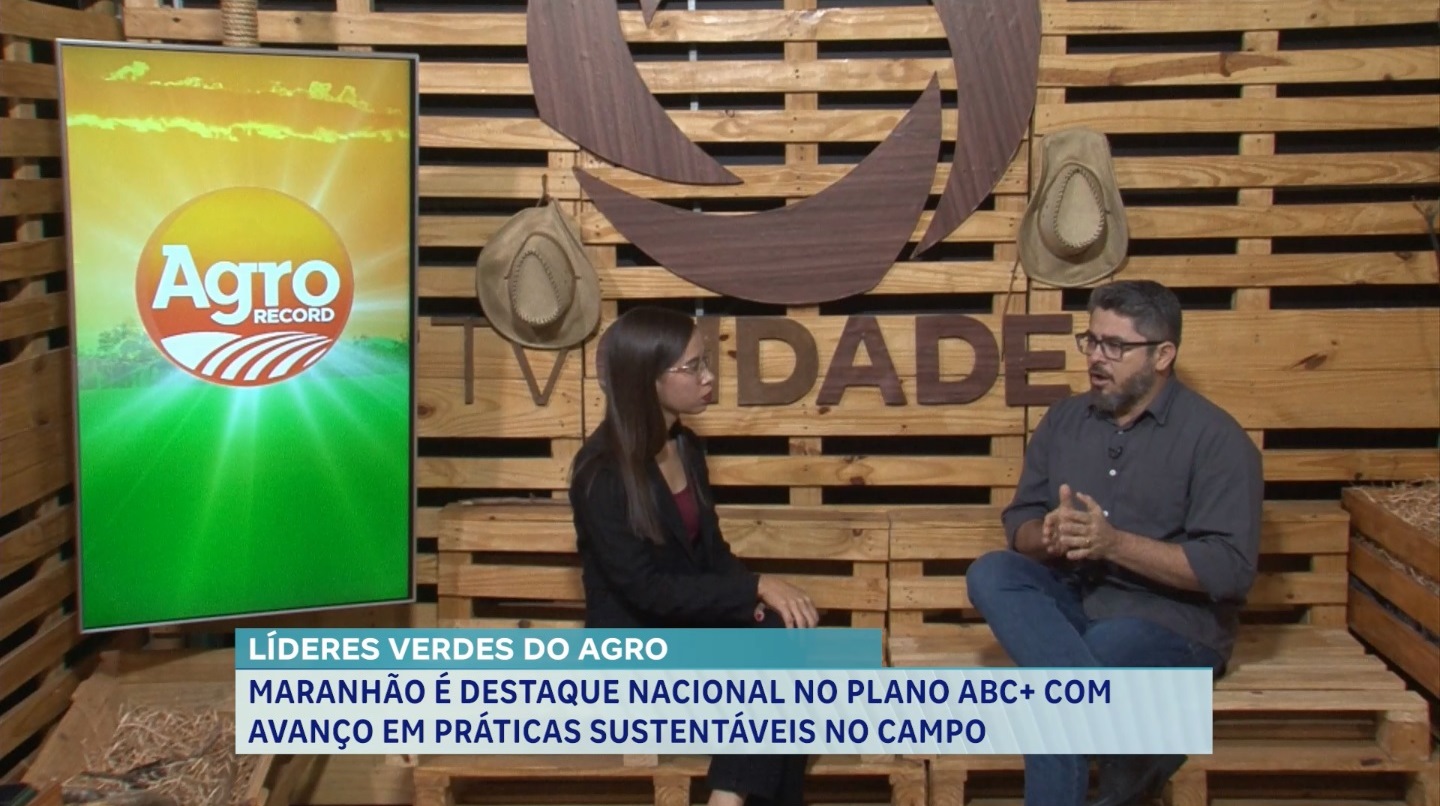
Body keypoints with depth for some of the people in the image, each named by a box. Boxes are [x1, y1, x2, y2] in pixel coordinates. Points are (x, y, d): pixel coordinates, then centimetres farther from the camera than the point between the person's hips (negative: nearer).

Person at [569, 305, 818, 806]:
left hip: (691, 625, 7)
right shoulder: (602, 471, -16)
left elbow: (712, 552, 11)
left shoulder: (686, 447, 8)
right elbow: (647, 590, -20)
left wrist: (759, 601, -10)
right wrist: (757, 588, -22)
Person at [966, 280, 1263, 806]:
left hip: (1171, 619, -6)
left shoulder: (1215, 438, -8)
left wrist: (1114, 543, -23)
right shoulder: (1065, 420, 10)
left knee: (1053, 688, -32)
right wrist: (1048, 536, -17)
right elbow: (1018, 524, 9)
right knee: (990, 575, -24)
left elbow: (1231, 569, -16)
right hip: (1073, 601, 7)